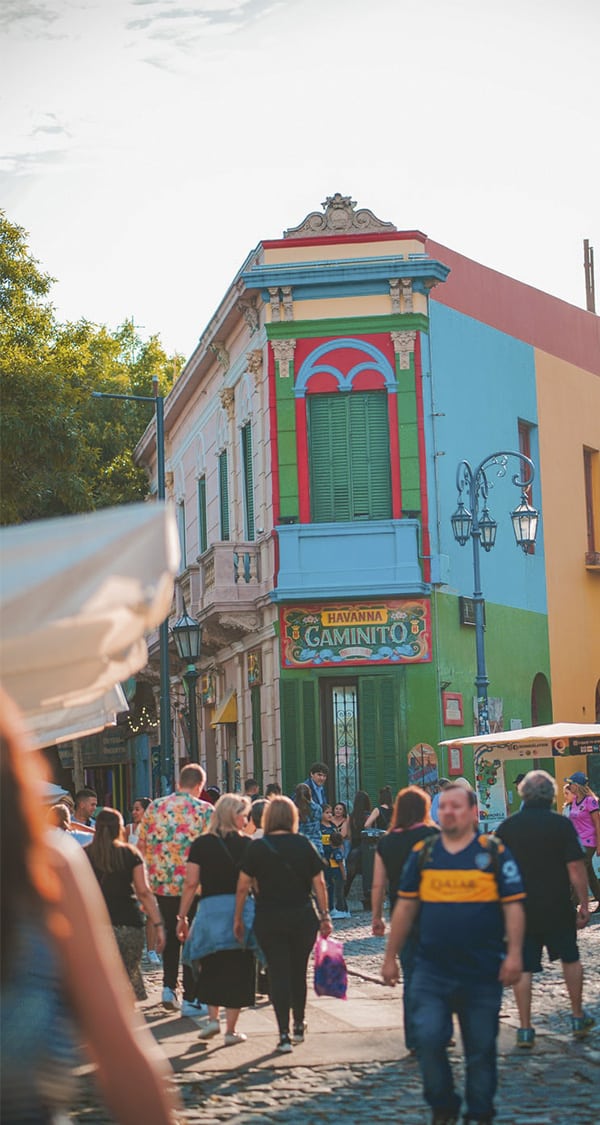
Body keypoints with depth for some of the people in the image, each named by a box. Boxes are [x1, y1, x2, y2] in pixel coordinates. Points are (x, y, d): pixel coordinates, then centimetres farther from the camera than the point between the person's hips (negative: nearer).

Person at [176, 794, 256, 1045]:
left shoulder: (201, 844, 1)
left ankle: (213, 1018, 8)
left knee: (211, 966, 18)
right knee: (237, 968, 6)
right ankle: (231, 1030, 8)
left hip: (210, 908, 1)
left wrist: (182, 917, 4)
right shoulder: (246, 845, -1)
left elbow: (191, 883, -2)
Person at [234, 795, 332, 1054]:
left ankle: (284, 1035, -7)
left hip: (269, 920, -2)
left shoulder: (257, 847, -4)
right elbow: (319, 883, 0)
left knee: (278, 974, -1)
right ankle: (299, 1025, 29)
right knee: (299, 972, 16)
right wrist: (325, 916, 7)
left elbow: (243, 887, -4)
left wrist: (238, 918, 4)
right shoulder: (305, 845, 0)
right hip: (303, 918, 2)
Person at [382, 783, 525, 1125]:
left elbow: (513, 906, -4)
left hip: (483, 972, -1)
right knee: (428, 1038, -9)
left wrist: (514, 954, -14)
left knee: (481, 1049, 8)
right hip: (432, 970, 2)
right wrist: (391, 957, 11)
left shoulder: (495, 853, -2)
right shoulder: (423, 853, 6)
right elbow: (406, 907, 10)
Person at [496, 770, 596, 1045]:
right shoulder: (561, 825, -9)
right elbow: (576, 869, -11)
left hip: (520, 909, 1)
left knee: (523, 968, 5)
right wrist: (584, 905, -2)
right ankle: (578, 1018, 25)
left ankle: (525, 1028, 4)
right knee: (570, 959, 18)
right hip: (558, 907, -1)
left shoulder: (507, 827, -2)